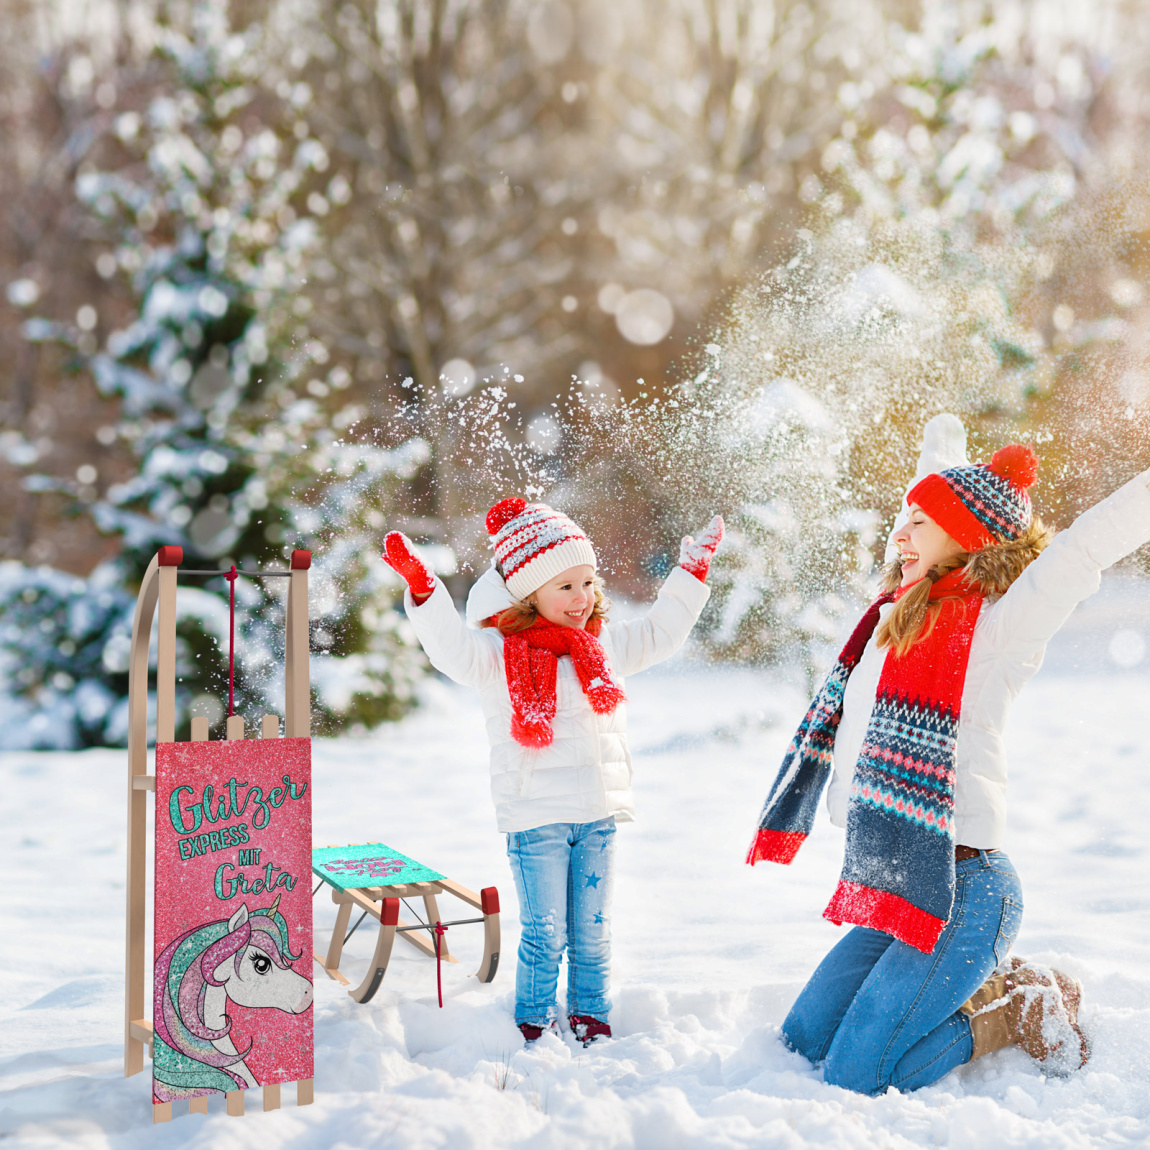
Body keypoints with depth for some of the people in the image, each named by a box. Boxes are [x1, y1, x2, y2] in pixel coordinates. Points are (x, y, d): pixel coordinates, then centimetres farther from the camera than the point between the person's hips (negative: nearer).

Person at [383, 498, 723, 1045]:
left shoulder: (605, 645, 12)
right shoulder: (498, 651, -6)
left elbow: (660, 632, 26)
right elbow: (452, 647, -23)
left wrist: (691, 573, 24)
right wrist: (422, 587, -38)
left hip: (598, 814, 5)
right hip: (535, 818, -4)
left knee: (591, 932, 13)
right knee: (545, 936, 1)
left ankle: (592, 1022, 27)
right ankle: (533, 1030, 16)